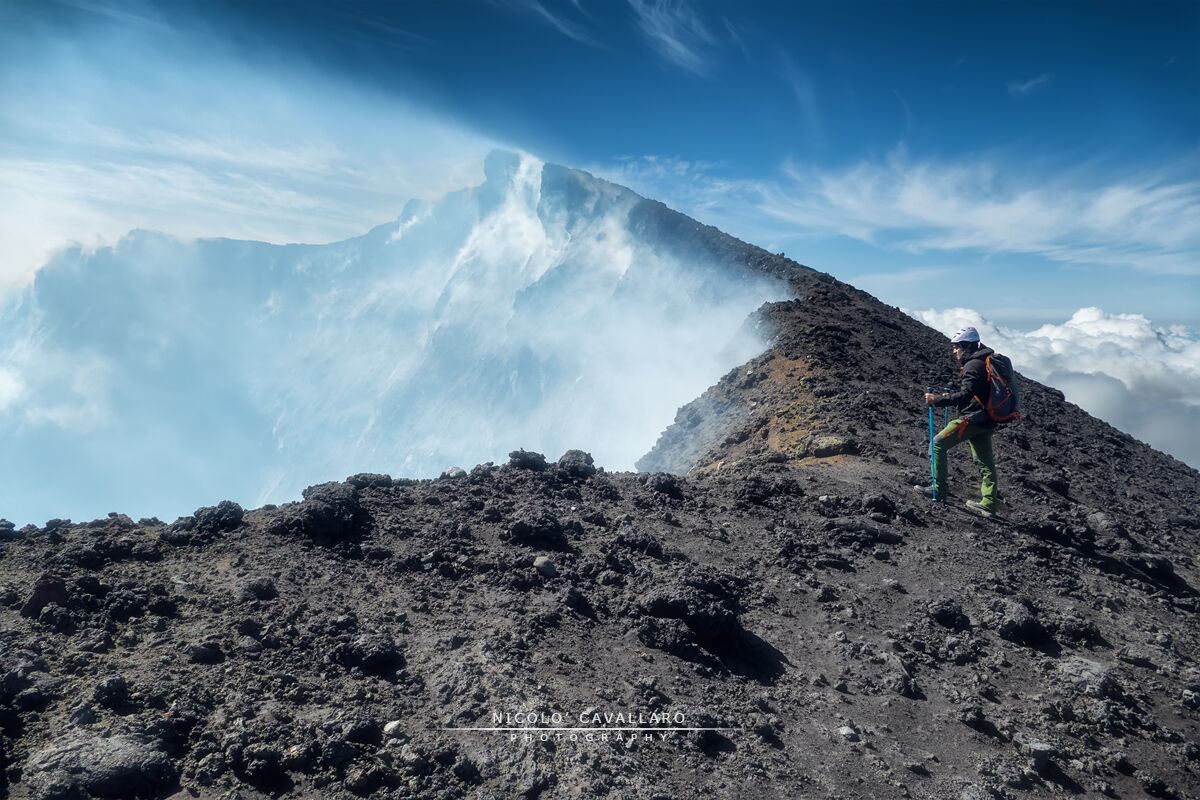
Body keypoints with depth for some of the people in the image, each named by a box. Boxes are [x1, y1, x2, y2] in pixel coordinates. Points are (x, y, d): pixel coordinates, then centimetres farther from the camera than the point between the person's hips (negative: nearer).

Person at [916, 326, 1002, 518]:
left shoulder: (973, 365, -14)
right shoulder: (985, 362, 18)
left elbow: (966, 395, -25)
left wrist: (938, 400, -25)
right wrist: (950, 396, 19)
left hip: (972, 418, -10)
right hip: (986, 421, 10)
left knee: (938, 444, -3)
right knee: (985, 461, 12)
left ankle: (939, 489, -2)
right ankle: (989, 503, 16)